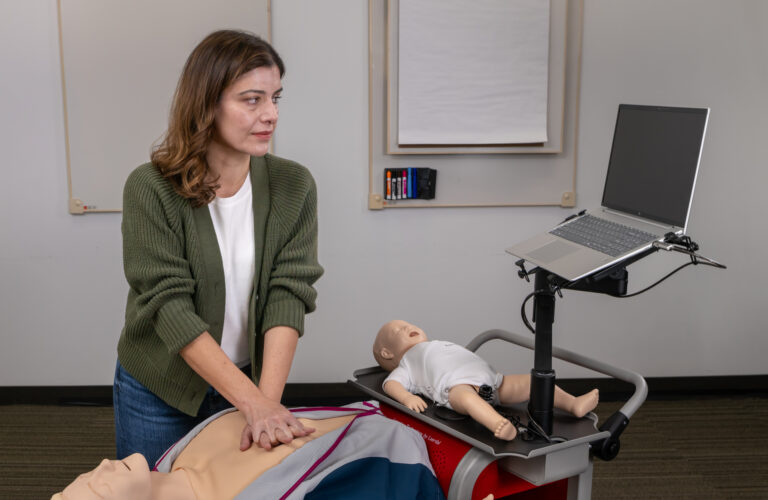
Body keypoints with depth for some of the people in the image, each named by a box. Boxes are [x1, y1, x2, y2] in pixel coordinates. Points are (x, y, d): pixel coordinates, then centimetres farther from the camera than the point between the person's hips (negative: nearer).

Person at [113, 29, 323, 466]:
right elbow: (170, 306, -22)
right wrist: (253, 402, -28)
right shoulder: (150, 189, -18)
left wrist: (269, 399, -27)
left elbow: (289, 296, -14)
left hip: (253, 380, 2)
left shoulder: (294, 186, -10)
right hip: (158, 393, -2)